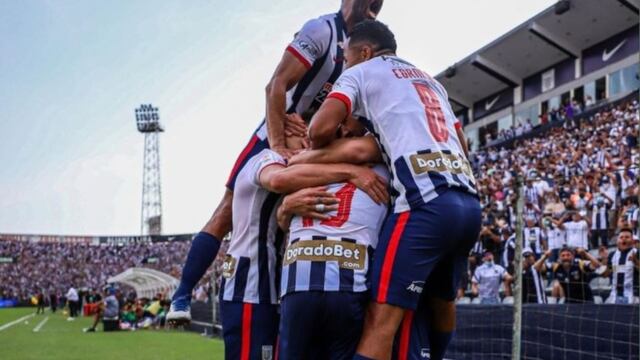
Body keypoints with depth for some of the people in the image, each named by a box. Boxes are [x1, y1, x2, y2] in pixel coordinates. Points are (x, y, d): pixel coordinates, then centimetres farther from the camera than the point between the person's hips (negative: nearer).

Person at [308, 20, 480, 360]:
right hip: (469, 203, 8)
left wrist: (310, 154, 17)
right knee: (441, 300, 26)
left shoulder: (361, 72, 11)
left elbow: (322, 128, -5)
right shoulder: (431, 82, 32)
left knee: (381, 319, -13)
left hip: (427, 202, -7)